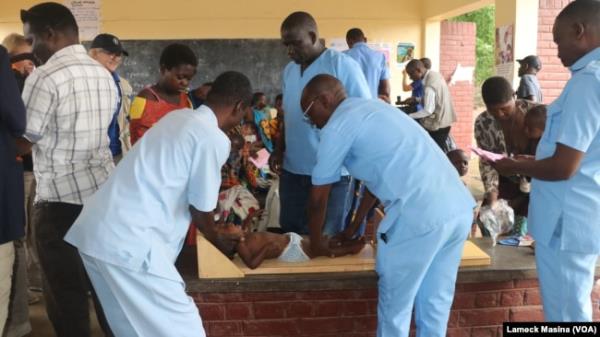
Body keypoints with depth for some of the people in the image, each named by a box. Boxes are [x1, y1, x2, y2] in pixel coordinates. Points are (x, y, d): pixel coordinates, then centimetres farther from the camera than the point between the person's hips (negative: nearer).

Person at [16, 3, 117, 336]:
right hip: (103, 189, 7)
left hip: (60, 197, -7)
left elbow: (22, 142, -9)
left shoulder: (46, 77, -13)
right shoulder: (104, 75, 11)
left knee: (65, 290, 5)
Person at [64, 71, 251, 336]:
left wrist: (211, 230, 38)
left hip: (94, 228, 10)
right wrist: (217, 239, 19)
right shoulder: (214, 139, -9)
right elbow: (200, 208, -2)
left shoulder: (179, 116, 17)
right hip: (128, 241, -10)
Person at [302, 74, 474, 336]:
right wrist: (352, 229, 38)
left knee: (395, 307, 11)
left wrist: (315, 243, 26)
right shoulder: (370, 108, 26)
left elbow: (318, 199, 8)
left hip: (419, 217, -8)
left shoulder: (336, 127, 1)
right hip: (460, 207, 8)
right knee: (435, 304, 19)